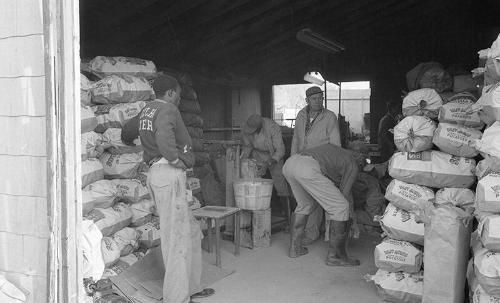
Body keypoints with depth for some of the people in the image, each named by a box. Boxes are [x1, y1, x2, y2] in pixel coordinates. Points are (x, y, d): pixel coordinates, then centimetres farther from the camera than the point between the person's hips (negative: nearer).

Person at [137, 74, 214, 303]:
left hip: (155, 172, 10)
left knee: (192, 231, 16)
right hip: (169, 174, -10)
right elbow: (164, 138, -29)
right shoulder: (167, 110, -11)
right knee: (177, 237, -5)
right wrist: (177, 160, -13)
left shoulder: (145, 111, 19)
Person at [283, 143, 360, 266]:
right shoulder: (353, 165, 16)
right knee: (341, 208, 5)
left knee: (305, 204, 29)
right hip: (307, 168, -8)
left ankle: (294, 247, 30)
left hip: (289, 163, 8)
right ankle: (334, 255, 12)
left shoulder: (336, 150, 37)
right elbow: (345, 195, 15)